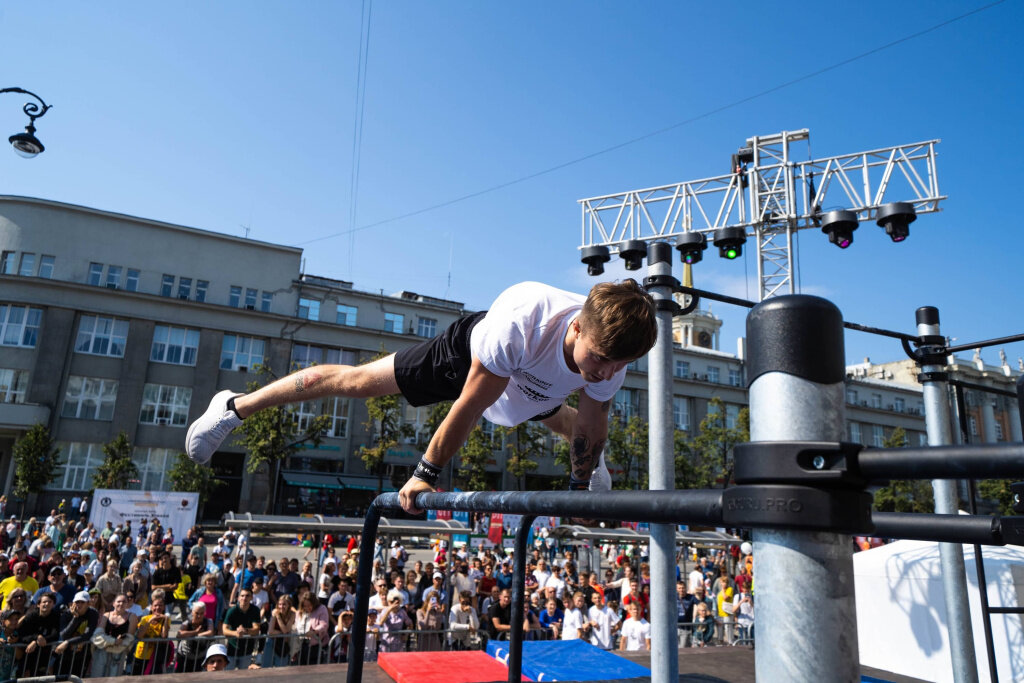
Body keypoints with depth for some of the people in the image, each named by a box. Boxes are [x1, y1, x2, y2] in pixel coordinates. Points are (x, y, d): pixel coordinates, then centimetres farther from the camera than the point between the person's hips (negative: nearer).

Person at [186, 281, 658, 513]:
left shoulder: (611, 356, -34)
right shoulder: (518, 325, -48)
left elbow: (592, 424, -14)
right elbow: (469, 407, -36)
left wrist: (580, 486, -3)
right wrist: (426, 474, -23)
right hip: (470, 354, -4)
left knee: (562, 421, 34)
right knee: (358, 380, 2)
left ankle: (590, 460, 75)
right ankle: (235, 407, 24)